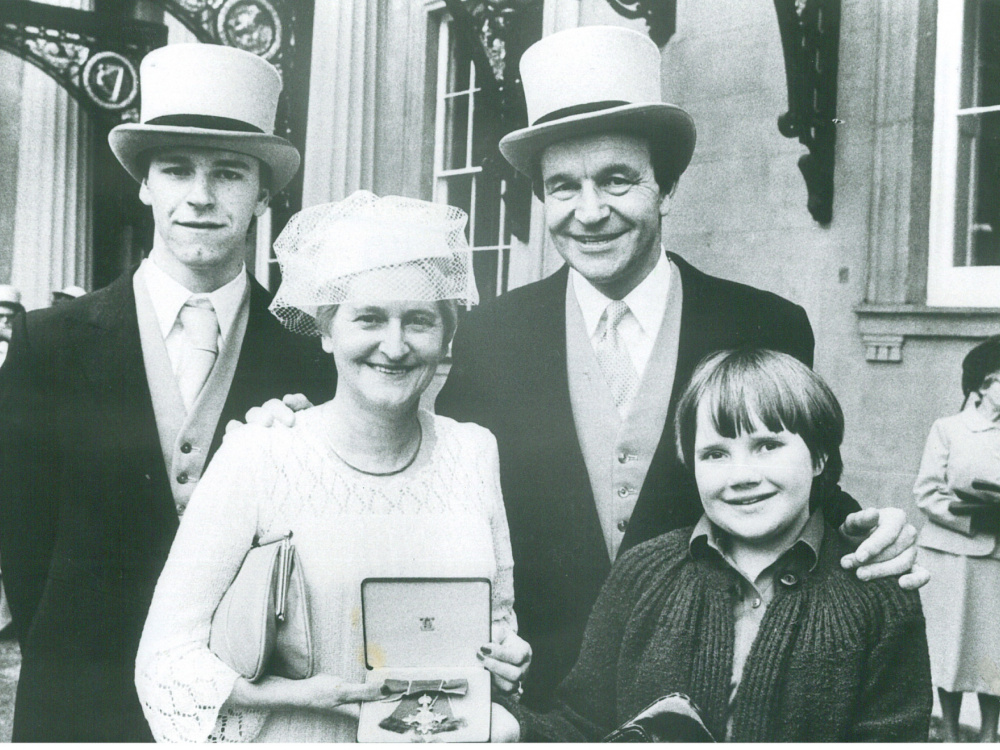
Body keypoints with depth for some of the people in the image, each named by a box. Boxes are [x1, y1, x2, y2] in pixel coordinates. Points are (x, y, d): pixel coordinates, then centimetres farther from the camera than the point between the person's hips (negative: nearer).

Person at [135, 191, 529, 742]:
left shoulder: (474, 452, 3)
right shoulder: (257, 459, -9)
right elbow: (167, 660, -7)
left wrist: (505, 654, -3)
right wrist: (305, 693, -17)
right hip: (298, 739, -5)